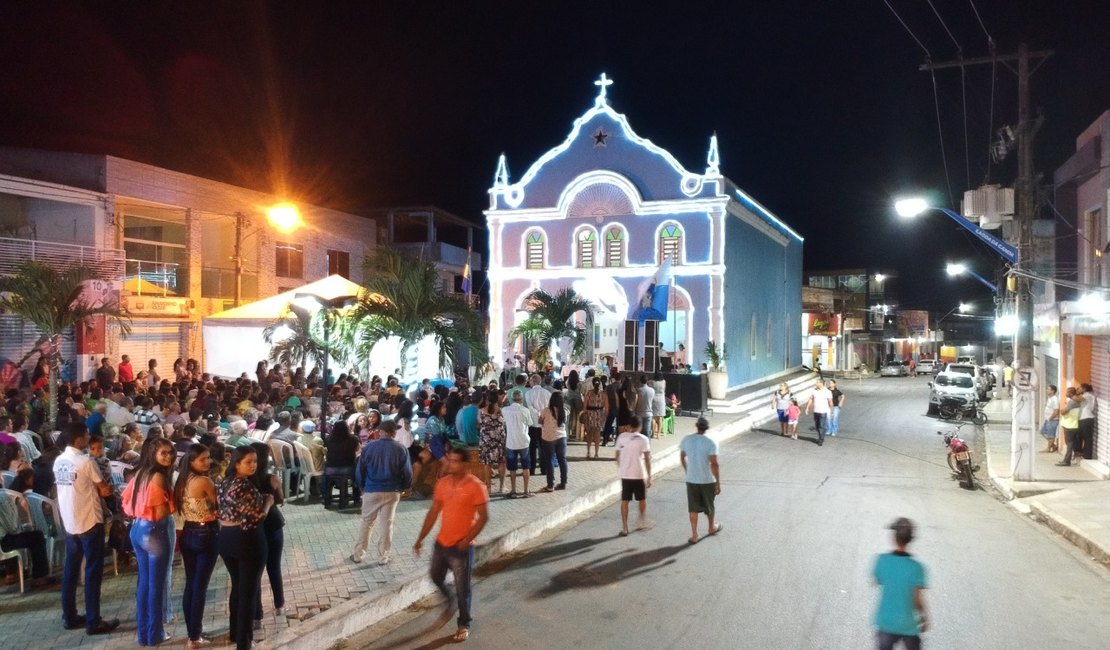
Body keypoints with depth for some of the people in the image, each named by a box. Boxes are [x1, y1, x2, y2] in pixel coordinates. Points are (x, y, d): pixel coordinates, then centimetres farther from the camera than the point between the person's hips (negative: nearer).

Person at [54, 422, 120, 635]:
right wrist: (103, 490, 9)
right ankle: (93, 622, 5)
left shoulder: (58, 462, 5)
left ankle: (69, 617, 24)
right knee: (93, 572, 0)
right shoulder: (86, 462, -19)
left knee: (70, 570, 15)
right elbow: (104, 488, -11)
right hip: (90, 522, -7)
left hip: (69, 522, 8)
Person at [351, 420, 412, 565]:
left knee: (367, 523, 13)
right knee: (387, 524, 10)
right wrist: (404, 487, 14)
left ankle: (358, 554, 19)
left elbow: (360, 469, 0)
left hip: (371, 490, 0)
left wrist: (361, 485, 15)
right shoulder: (401, 449, -8)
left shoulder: (369, 446, -7)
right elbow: (407, 472, -3)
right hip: (392, 491, 0)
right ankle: (384, 556, 16)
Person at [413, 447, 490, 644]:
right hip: (441, 542, 6)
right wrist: (421, 538, 6)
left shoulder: (475, 486, -17)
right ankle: (448, 602, 51)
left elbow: (483, 517, -15)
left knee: (462, 589, 5)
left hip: (461, 547, -6)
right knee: (436, 577, 22)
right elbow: (433, 512, 8)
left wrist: (467, 540, -20)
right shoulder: (442, 483, 1)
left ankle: (464, 625, 24)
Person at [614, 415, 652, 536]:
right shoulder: (643, 439, -7)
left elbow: (618, 456, 7)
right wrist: (649, 476, -4)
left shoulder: (621, 437, 1)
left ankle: (624, 528, 2)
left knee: (624, 501, 6)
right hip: (639, 474, -2)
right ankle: (641, 522, 30)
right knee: (642, 499, 18)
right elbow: (647, 459, -9)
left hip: (625, 474, 2)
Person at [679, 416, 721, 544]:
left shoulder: (686, 440, -4)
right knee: (710, 506, 20)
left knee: (693, 508, 11)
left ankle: (694, 535, 11)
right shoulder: (711, 442, -17)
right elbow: (714, 464, -19)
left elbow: (682, 457, 10)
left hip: (691, 480, 2)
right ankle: (712, 528, 41)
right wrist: (718, 482, -12)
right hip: (707, 480, -2)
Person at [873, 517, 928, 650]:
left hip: (886, 623, 1)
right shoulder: (916, 567, -19)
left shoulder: (881, 561, -13)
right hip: (909, 625, -1)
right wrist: (924, 617, 3)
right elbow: (918, 599, -14)